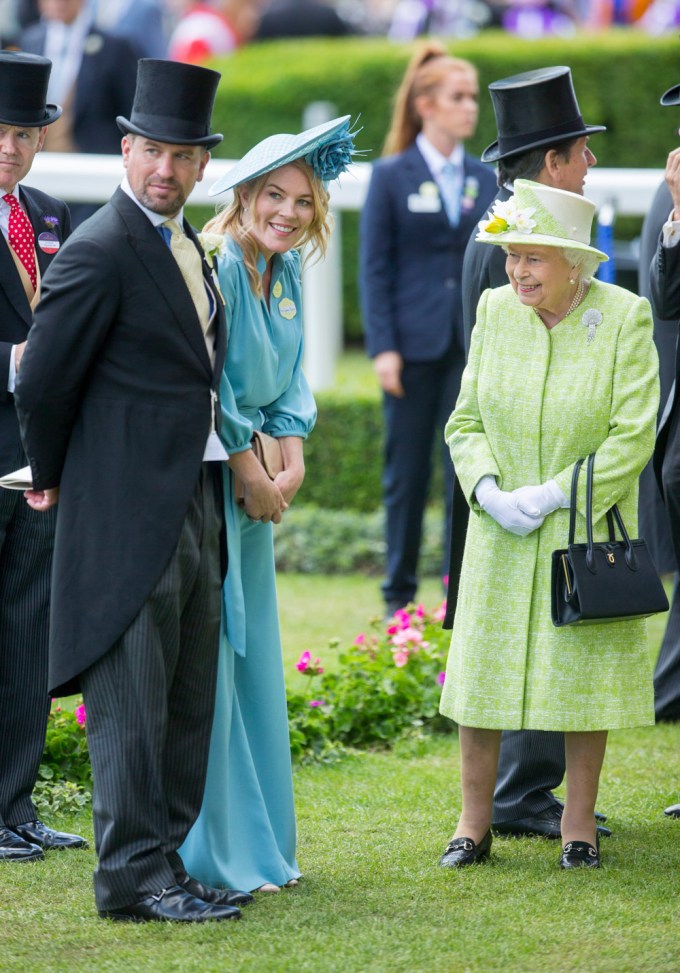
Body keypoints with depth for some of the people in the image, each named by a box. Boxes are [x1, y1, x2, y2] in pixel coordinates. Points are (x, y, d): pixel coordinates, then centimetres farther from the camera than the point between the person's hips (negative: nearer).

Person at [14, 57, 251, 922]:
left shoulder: (181, 242, 14)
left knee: (188, 699, 13)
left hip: (192, 501, 9)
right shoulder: (100, 250, -14)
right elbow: (43, 383, -12)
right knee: (131, 700, -6)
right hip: (128, 508, -9)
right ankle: (135, 877, -2)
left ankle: (169, 863, 21)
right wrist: (53, 479, 0)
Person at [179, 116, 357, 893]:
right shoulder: (213, 266, -18)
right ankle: (213, 854, 0)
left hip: (250, 483, 9)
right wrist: (248, 469, -10)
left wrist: (292, 459, 2)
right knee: (205, 660, -6)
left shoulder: (286, 273, 8)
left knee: (254, 660, 12)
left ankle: (256, 843, 21)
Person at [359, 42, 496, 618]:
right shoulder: (392, 176, -1)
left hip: (473, 347, 2)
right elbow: (374, 267, -2)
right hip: (415, 343, -2)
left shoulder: (485, 180, 9)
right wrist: (383, 348, -10)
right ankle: (400, 594, 16)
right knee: (407, 473, 5)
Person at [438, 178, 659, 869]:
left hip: (588, 528, -3)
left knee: (585, 675, 4)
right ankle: (474, 824, 12)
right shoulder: (494, 311, 1)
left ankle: (579, 825, 16)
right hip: (500, 532, 3)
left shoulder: (624, 318, -9)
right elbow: (466, 420, 6)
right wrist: (489, 491, -11)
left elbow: (633, 436, -11)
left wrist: (553, 496, -16)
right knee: (481, 671, 2)